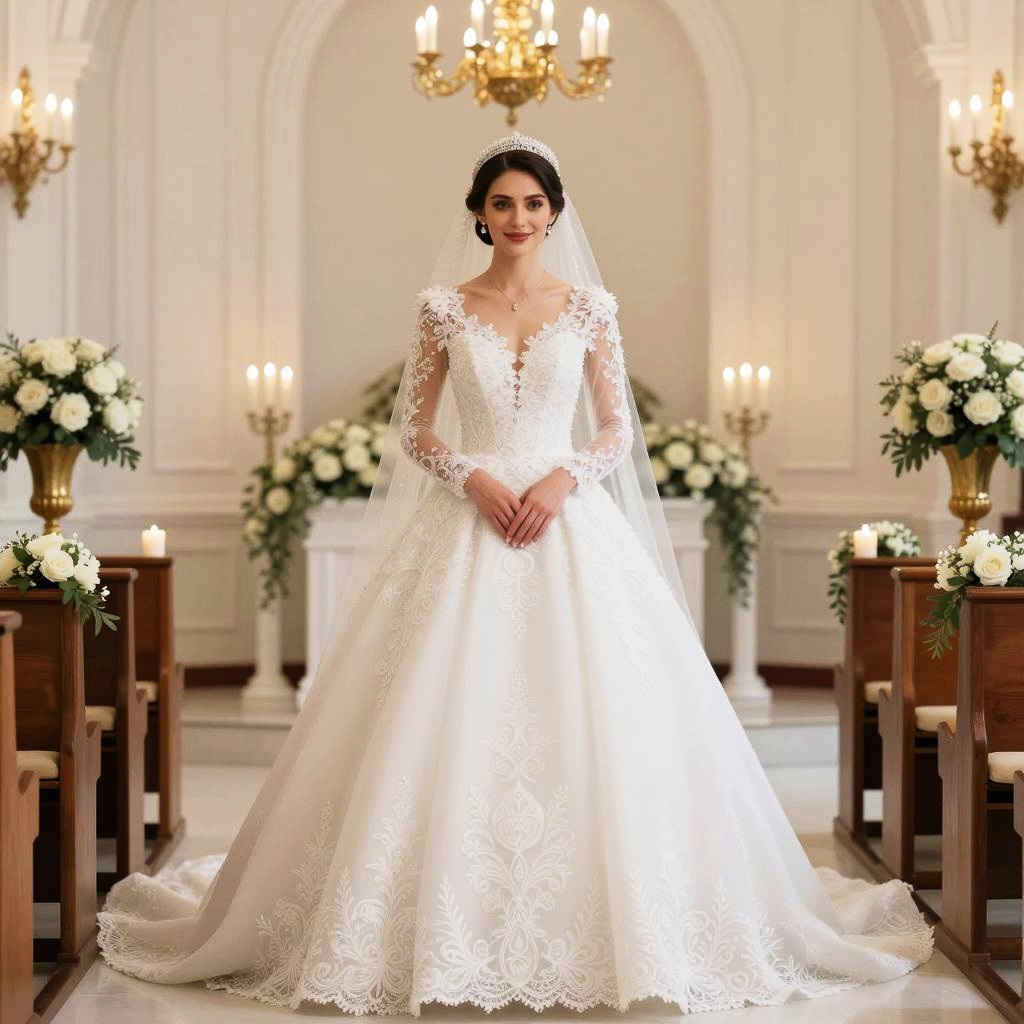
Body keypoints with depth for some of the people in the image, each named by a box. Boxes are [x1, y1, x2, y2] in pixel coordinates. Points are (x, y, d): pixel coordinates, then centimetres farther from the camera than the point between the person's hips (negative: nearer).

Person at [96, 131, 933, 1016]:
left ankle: (577, 925, 7)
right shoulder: (443, 307, 4)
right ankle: (453, 923, 7)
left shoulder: (591, 306, 5)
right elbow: (416, 432, 5)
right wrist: (476, 479, -12)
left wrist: (562, 479, -12)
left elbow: (617, 430, 5)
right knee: (454, 720, -4)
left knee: (587, 720, -4)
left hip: (571, 526, 0)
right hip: (466, 529, 0)